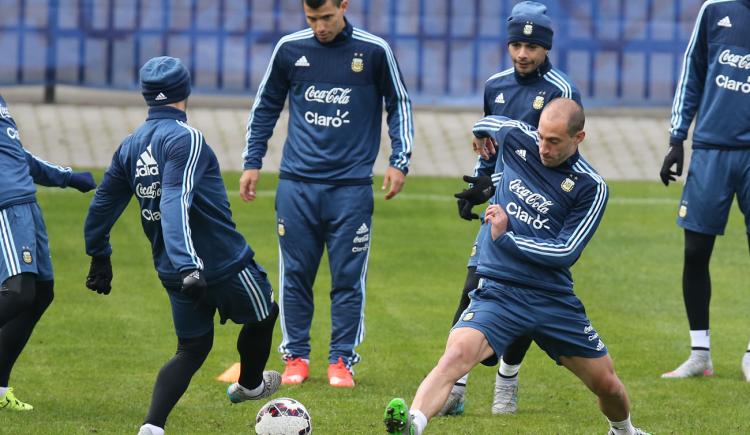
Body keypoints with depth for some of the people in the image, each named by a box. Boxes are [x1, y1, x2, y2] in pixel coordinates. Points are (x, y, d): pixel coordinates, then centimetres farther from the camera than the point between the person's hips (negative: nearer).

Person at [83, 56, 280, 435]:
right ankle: (249, 385, 45)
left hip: (174, 273, 7)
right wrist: (188, 265, -39)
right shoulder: (184, 138, -18)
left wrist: (99, 258, 25)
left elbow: (103, 203, 12)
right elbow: (176, 203, -30)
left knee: (192, 348, 15)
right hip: (224, 262, -7)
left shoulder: (131, 145, 5)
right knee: (263, 313, 23)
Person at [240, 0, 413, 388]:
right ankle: (296, 356, 13)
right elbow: (265, 107, 15)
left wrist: (399, 161, 3)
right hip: (297, 184, 2)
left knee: (348, 278, -1)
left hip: (351, 185, -2)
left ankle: (342, 360, 7)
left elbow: (398, 105, 10)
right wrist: (252, 163, 13)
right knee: (295, 275, 3)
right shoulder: (289, 49, 3)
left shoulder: (374, 51, -1)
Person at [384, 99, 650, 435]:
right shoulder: (517, 138, 0)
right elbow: (488, 124, 24)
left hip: (553, 298, 0)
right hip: (497, 291, 0)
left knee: (607, 385, 11)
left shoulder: (591, 188, -7)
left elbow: (566, 253, -11)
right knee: (457, 354, -30)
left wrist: (506, 237, -12)